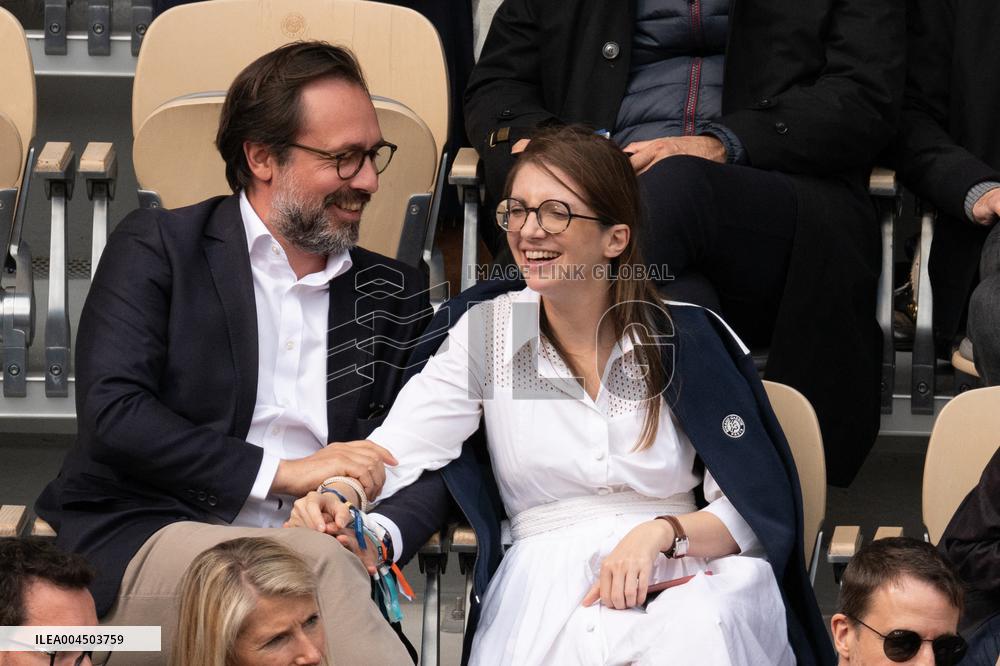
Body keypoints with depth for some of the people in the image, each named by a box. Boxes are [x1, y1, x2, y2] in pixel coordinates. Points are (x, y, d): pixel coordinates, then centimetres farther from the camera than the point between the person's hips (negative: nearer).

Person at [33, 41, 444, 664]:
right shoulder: (156, 247, 8)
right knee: (318, 563, -35)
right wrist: (282, 471, -10)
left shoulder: (396, 295, 20)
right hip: (144, 543, -3)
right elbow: (113, 413, -5)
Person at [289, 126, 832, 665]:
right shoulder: (485, 330, 9)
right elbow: (395, 453, -3)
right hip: (548, 577, -1)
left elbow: (757, 509, 5)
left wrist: (662, 532, -15)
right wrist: (334, 498, -25)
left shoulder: (690, 338, 7)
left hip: (680, 576, 1)